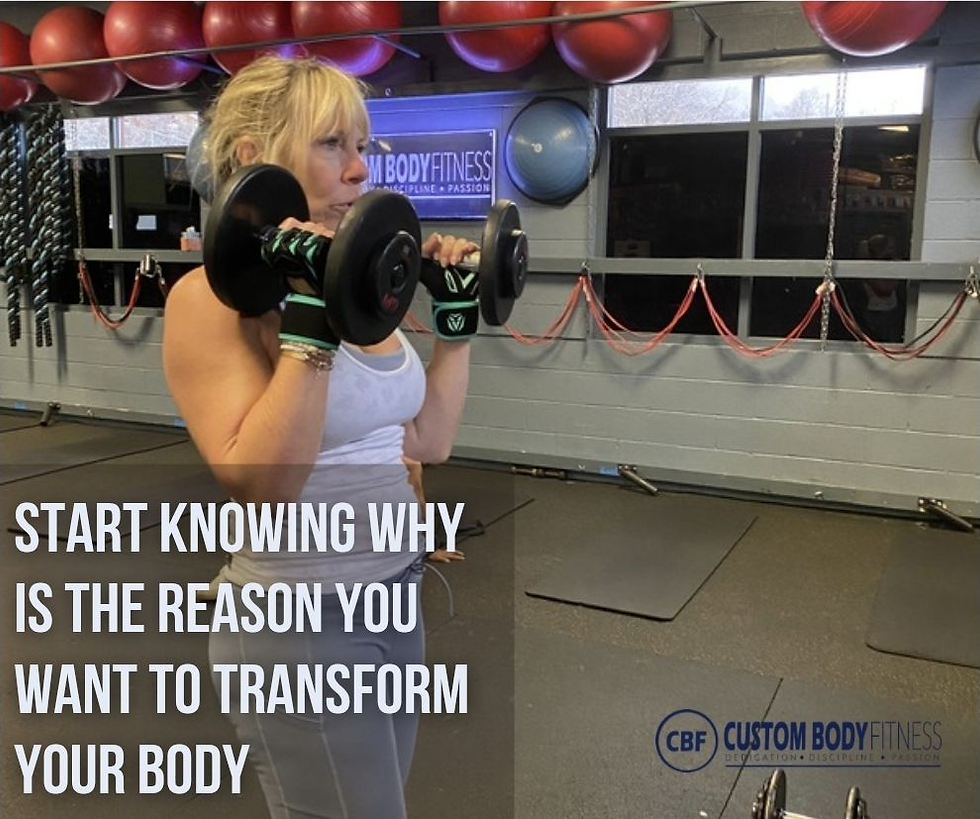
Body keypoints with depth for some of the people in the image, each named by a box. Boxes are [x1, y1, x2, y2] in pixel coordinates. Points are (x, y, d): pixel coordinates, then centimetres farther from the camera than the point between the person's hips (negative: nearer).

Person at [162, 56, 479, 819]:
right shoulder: (210, 297, -17)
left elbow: (430, 439, 8)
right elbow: (259, 488, -27)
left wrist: (457, 315, 6)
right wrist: (308, 325, -31)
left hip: (394, 600, 8)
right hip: (299, 626, -8)